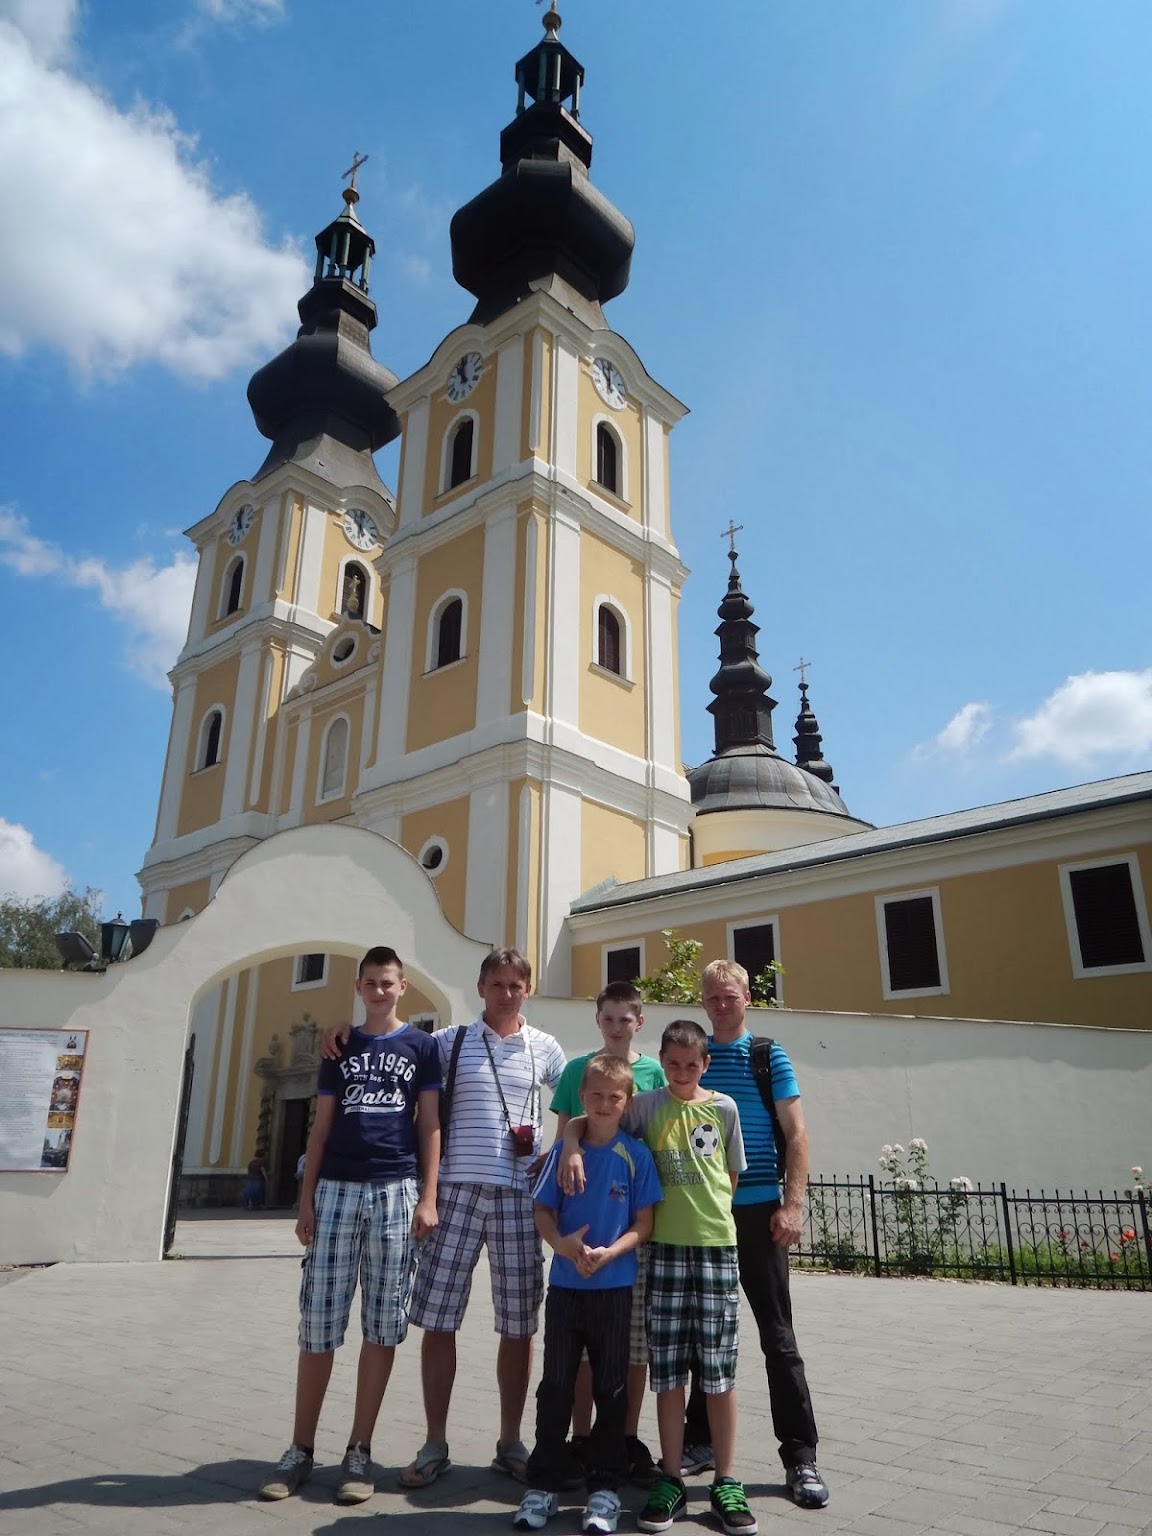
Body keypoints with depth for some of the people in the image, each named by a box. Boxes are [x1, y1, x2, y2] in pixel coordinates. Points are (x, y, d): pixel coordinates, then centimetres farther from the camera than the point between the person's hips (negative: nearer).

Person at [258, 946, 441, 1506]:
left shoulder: (420, 1045, 6)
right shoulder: (340, 1047, 12)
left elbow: (429, 1124, 3)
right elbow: (321, 1127, 12)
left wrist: (427, 1198, -5)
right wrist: (305, 1200, 5)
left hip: (396, 1191, -2)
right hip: (336, 1190, 2)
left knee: (382, 1325, 3)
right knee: (318, 1324, 4)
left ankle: (359, 1452, 15)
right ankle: (300, 1449, 17)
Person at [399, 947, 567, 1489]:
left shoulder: (544, 1048, 7)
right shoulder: (449, 1041, 4)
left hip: (519, 1194, 1)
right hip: (457, 1188, -1)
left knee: (519, 1324, 7)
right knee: (438, 1320, 2)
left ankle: (509, 1442, 22)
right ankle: (435, 1444, 18)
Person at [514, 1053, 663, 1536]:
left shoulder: (636, 1155, -5)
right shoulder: (564, 1150, -1)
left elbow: (644, 1223, -3)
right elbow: (543, 1211, 2)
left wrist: (609, 1253, -19)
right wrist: (562, 1244, -17)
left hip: (615, 1286, -1)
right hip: (565, 1285, 1)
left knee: (611, 1390, 9)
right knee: (555, 1387, 8)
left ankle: (605, 1488, 23)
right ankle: (544, 1486, 22)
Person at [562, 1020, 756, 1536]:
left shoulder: (724, 1109, 3)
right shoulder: (646, 1107, 1)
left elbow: (731, 1177, 13)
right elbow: (578, 1122, 2)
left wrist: (707, 1211, 2)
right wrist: (571, 1148, -17)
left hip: (717, 1246, 0)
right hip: (666, 1247, 0)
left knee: (719, 1370, 6)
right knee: (668, 1372, 6)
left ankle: (726, 1484, 18)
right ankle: (670, 1481, 19)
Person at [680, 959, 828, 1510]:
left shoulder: (769, 1056, -1)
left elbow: (795, 1134, -3)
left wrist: (793, 1204, -11)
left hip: (757, 1210, -3)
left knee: (777, 1334, 3)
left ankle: (800, 1454, 13)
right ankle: (700, 1441, 27)